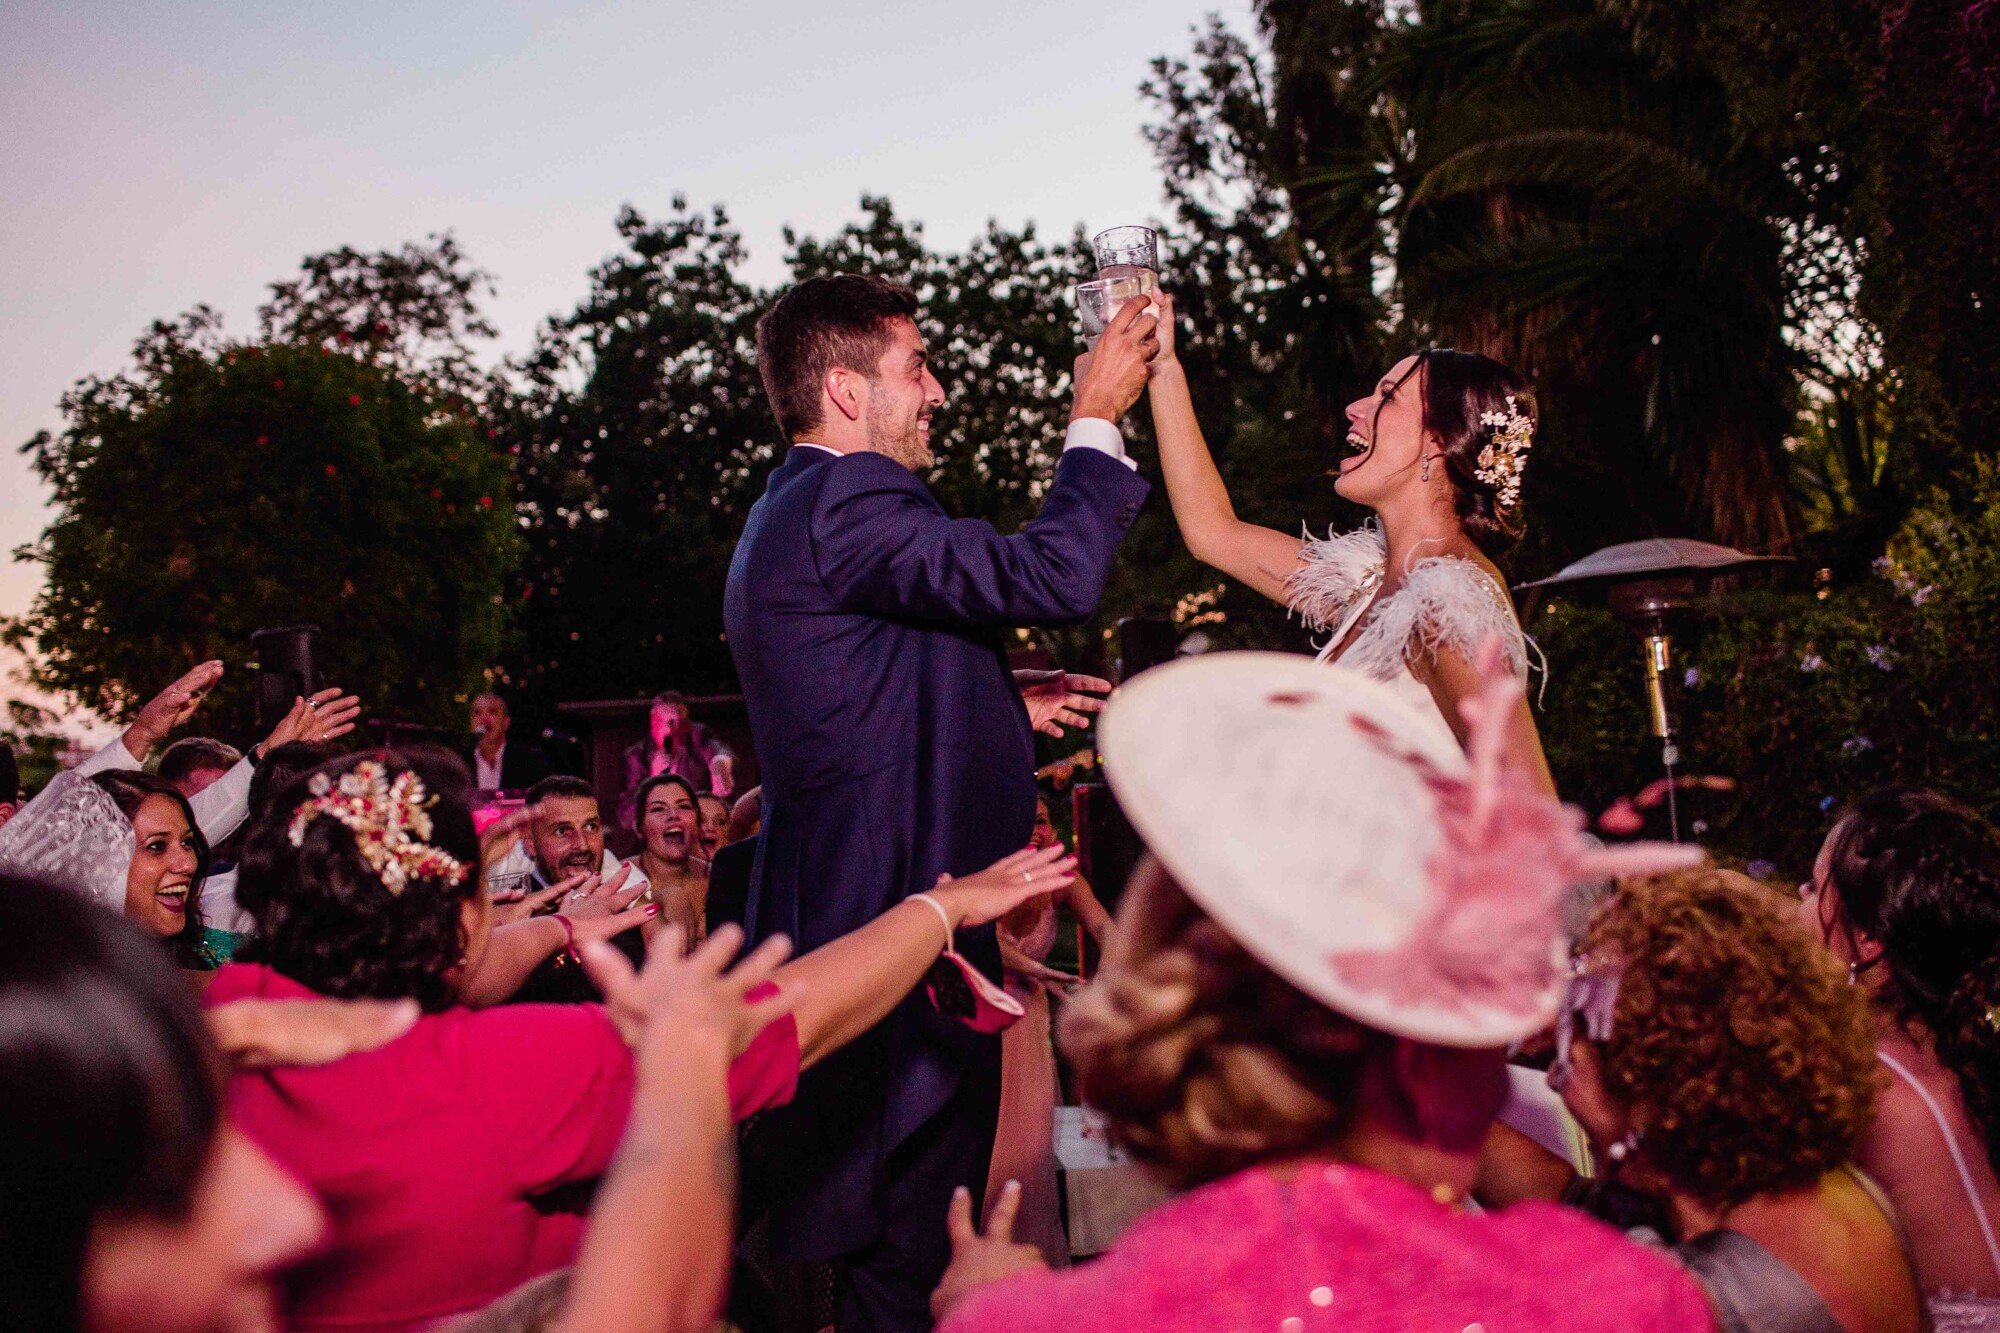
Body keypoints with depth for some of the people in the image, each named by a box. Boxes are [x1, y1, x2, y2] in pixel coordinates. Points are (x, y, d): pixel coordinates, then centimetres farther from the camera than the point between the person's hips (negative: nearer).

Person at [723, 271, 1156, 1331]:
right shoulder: (846, 505, -17)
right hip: (903, 922, -11)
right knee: (915, 1244, -1)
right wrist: (1097, 417, -10)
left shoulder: (785, 517, 18)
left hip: (842, 917, 11)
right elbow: (1054, 575, -24)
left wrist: (1006, 711, 23)